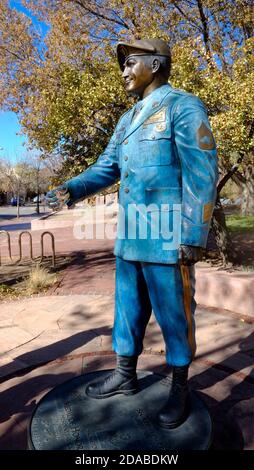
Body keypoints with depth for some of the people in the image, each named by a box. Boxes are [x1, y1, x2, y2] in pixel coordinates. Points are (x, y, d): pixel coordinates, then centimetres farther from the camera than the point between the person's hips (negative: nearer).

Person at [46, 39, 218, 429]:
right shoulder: (128, 120, 19)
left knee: (173, 312, 4)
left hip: (167, 236, -7)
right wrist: (70, 190, -2)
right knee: (128, 306, 15)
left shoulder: (183, 106, -4)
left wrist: (194, 236, -18)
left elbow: (201, 172, -13)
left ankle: (180, 388, 24)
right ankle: (125, 375, 32)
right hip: (131, 235, 8)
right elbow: (106, 169, 15)